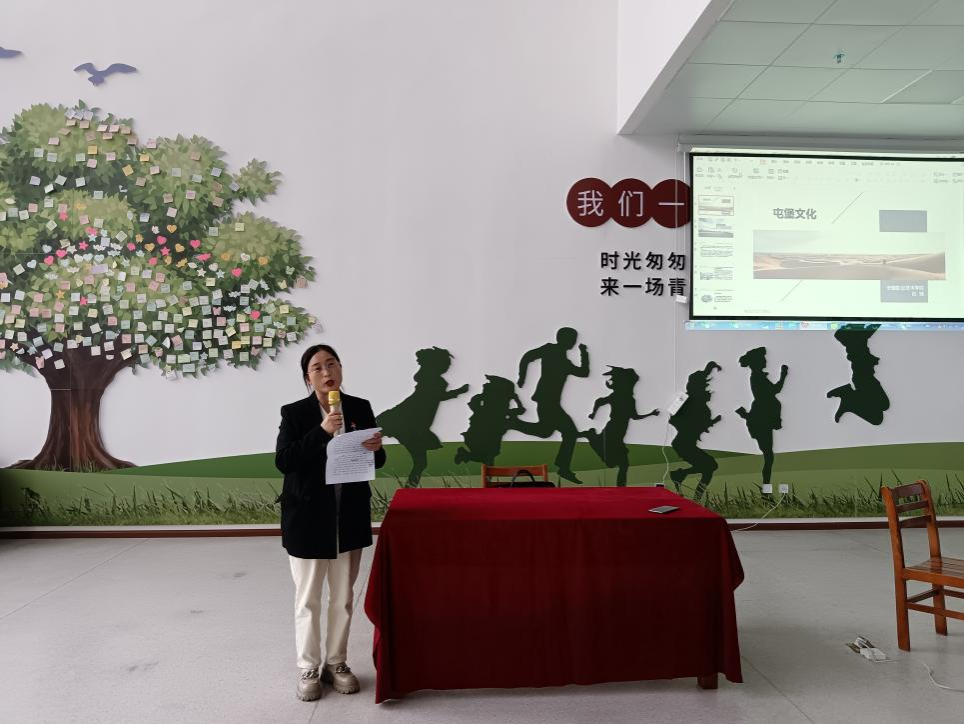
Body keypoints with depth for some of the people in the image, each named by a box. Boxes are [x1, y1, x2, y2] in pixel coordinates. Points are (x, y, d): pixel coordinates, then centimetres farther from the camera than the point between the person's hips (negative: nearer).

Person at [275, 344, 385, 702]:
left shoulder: (360, 408, 0)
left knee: (343, 597, 15)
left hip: (349, 518, 3)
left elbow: (376, 462, 7)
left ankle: (336, 663, 32)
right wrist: (322, 432, -27)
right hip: (307, 519, -2)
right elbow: (283, 461, -17)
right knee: (307, 599, 10)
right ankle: (309, 668, 28)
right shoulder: (294, 413, -7)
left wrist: (376, 448, -18)